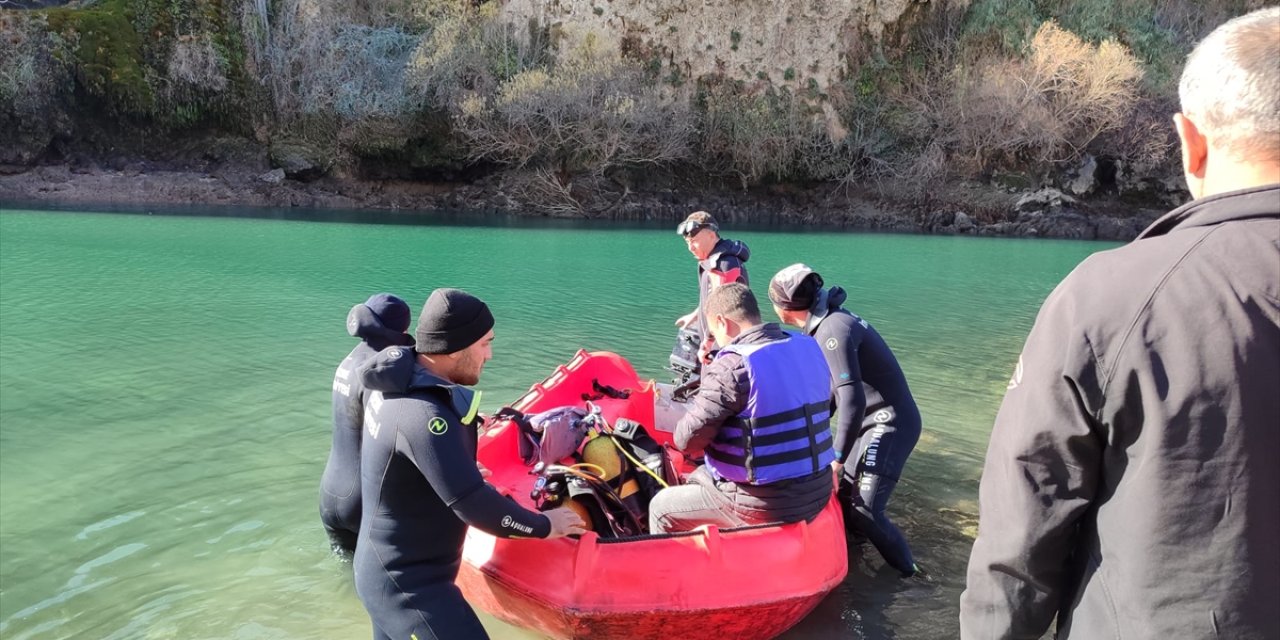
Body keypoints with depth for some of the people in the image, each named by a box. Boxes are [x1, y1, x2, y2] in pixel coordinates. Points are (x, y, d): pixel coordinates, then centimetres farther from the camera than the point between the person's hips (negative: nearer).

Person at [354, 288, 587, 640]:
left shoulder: (398, 382, -3)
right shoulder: (423, 416, -31)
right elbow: (474, 506, -28)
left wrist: (468, 473, 15)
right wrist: (544, 525, -15)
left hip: (390, 568, 10)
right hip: (409, 584, -10)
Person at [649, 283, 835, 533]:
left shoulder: (732, 366, -21)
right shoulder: (809, 347, 1)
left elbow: (687, 440, -17)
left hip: (764, 506, -8)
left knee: (661, 507, 15)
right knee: (698, 477, 30)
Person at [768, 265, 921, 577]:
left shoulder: (833, 330, -23)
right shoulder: (827, 322, 6)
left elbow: (853, 400, -29)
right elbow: (834, 389, 17)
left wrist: (837, 459, -23)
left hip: (888, 425, -10)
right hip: (871, 423, 10)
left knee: (863, 511, -14)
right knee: (843, 497, 10)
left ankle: (910, 575, 0)